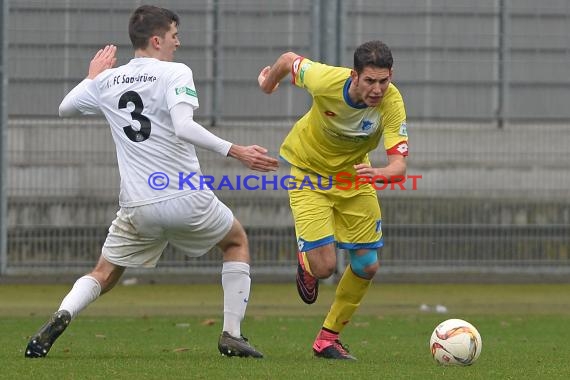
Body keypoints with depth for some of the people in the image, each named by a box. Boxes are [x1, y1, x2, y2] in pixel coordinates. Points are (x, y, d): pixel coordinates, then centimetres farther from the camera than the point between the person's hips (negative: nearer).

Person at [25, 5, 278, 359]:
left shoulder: (107, 81, 8)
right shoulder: (175, 73, -8)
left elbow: (65, 107, 26)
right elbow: (183, 127, -24)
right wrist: (236, 151, -23)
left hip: (138, 207, 3)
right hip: (186, 198, -3)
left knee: (104, 274, 19)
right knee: (237, 240, 25)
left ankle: (62, 316, -13)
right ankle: (232, 335, 15)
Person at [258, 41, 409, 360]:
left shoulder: (392, 103, -29)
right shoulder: (326, 81, -32)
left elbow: (399, 166, -35)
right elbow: (289, 59, -10)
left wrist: (381, 174, -58)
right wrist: (269, 79, 12)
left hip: (354, 175, 3)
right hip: (310, 173, -3)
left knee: (367, 265, 3)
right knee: (324, 267, -13)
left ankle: (328, 338, 23)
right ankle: (307, 264, 26)